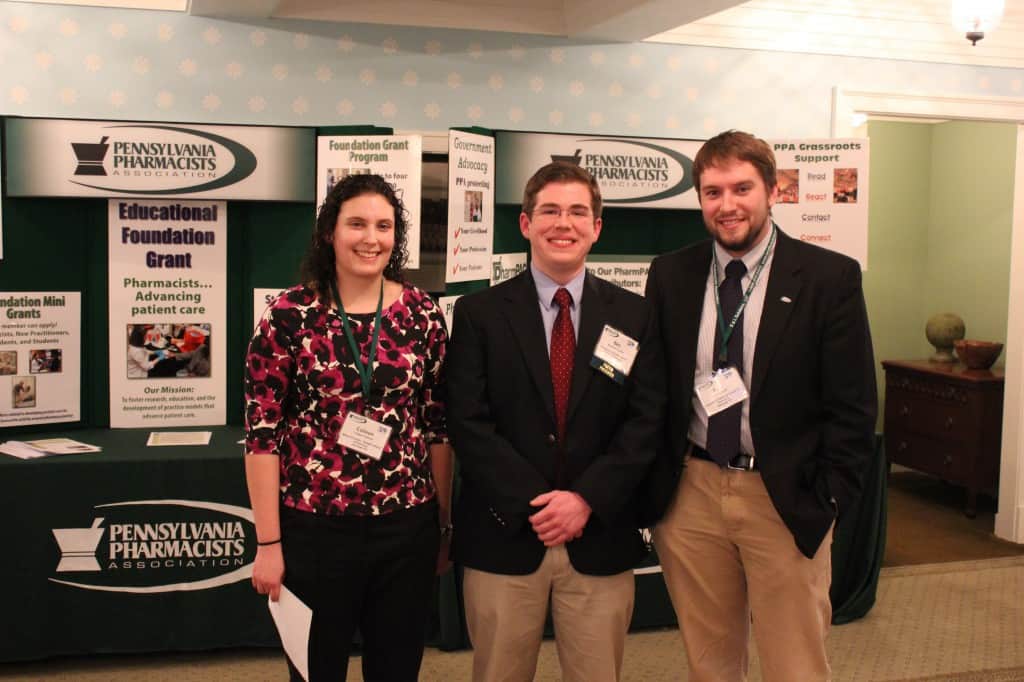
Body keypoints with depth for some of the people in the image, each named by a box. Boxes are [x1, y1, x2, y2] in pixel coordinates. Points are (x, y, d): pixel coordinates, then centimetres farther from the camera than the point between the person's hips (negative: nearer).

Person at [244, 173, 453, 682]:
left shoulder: (422, 313, 1)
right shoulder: (289, 314, -7)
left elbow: (438, 426, 7)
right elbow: (262, 434, -7)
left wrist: (444, 524, 9)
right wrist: (269, 543, -8)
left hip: (407, 530, 3)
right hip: (313, 530, -2)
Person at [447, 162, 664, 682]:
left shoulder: (633, 316, 5)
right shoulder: (479, 314, 1)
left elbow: (645, 420, 0)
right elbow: (468, 422, -6)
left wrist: (587, 499, -12)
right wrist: (533, 503, -13)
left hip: (600, 540, 1)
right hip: (503, 539, -1)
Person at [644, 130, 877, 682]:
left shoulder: (830, 277, -6)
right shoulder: (670, 275, 3)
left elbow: (853, 406, -5)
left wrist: (826, 503, -8)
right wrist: (653, 485, 3)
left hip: (786, 501, -2)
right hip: (691, 494, 3)